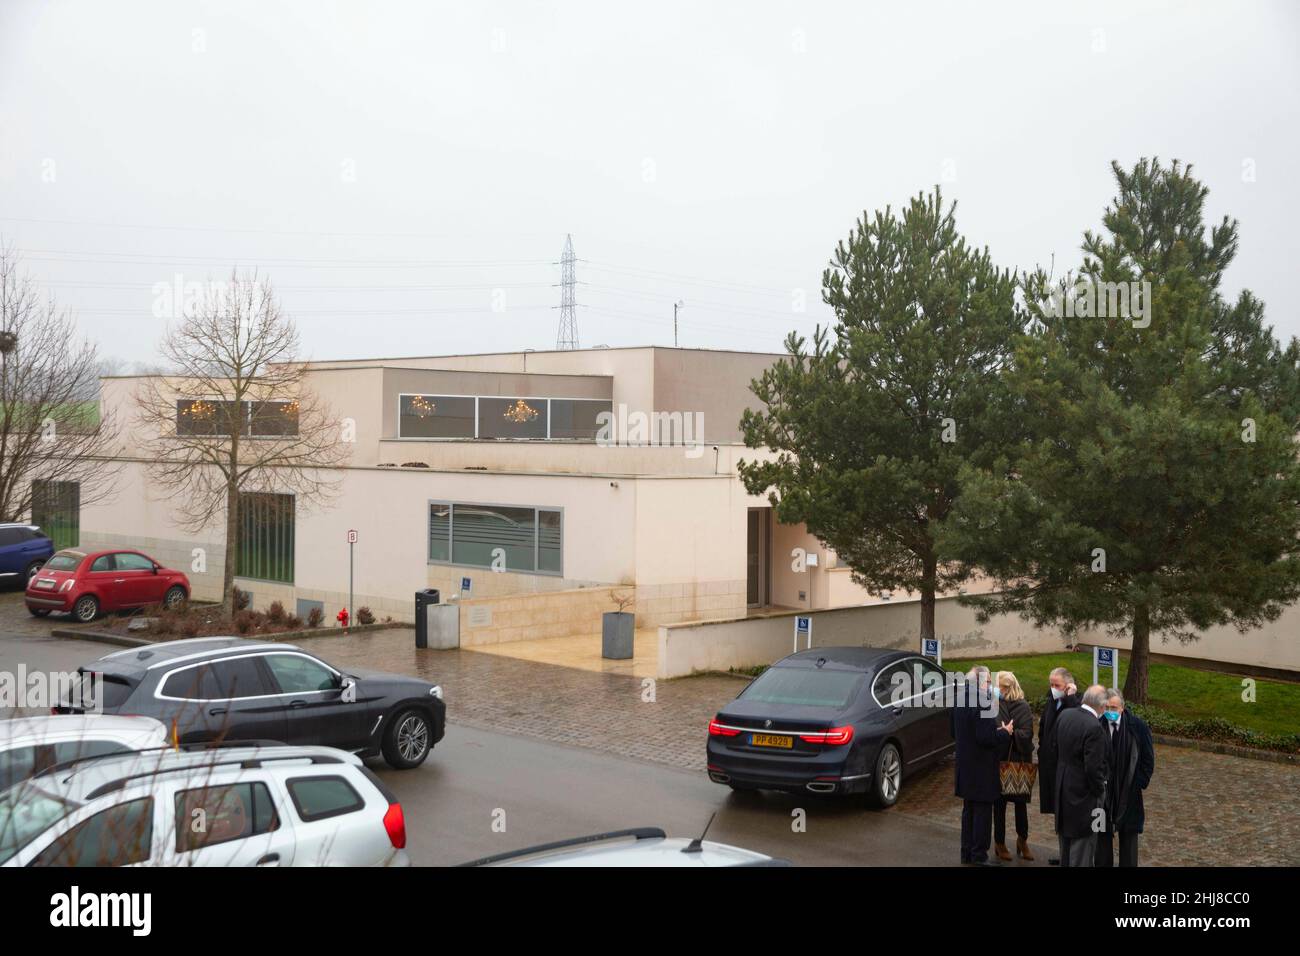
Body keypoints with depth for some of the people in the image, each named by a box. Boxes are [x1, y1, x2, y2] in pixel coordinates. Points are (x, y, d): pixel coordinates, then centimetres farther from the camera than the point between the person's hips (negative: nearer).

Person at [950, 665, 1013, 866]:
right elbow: (986, 738, -24)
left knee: (969, 810, 17)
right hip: (981, 767, -8)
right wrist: (1005, 732, -9)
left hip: (964, 765, 8)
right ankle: (979, 855, 8)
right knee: (983, 811, 2)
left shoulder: (960, 700, 5)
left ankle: (967, 852, 24)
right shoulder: (982, 703, -22)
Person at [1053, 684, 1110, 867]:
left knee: (1066, 842, 22)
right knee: (1082, 854, 2)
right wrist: (1099, 793, -8)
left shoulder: (1064, 715, -2)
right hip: (1084, 794, -8)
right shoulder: (1094, 728, -26)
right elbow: (1093, 768, -24)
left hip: (1062, 789, 8)